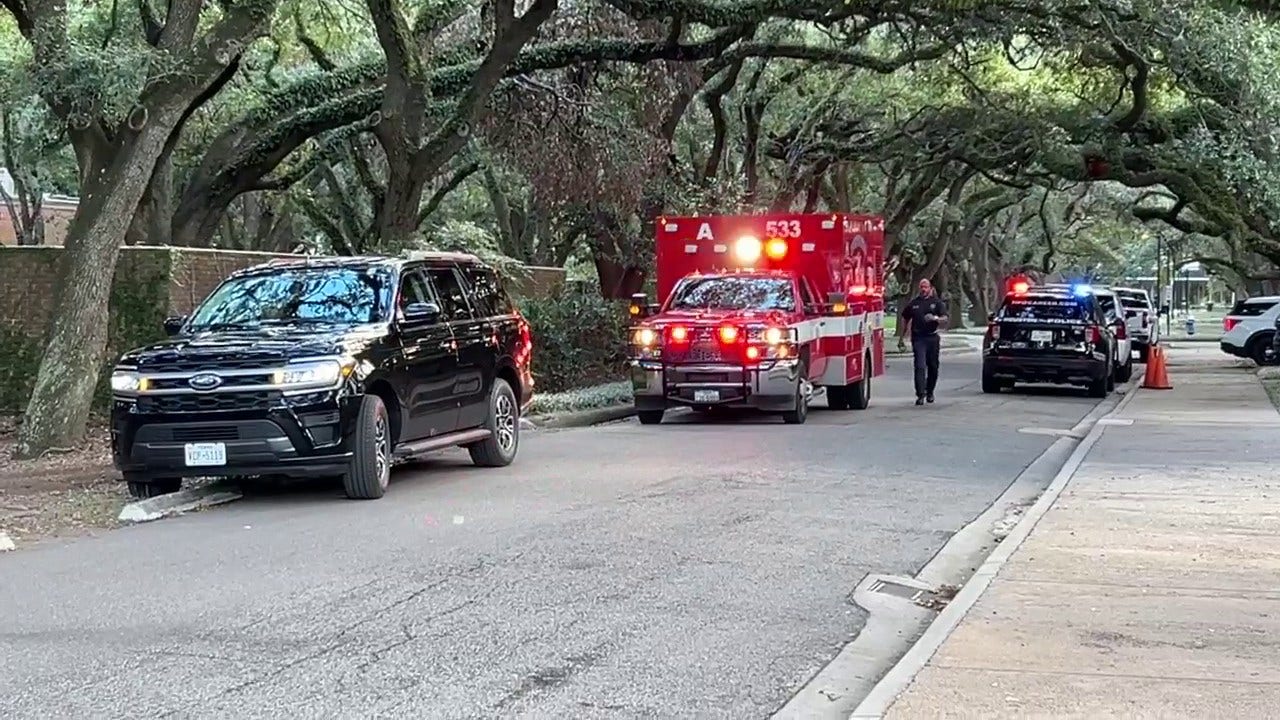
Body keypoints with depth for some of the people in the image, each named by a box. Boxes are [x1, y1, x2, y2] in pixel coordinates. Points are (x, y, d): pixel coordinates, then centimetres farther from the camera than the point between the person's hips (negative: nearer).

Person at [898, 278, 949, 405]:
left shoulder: (937, 302, 5)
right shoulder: (913, 303, 8)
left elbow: (945, 320, -3)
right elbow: (905, 321, 17)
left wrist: (935, 318, -25)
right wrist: (901, 338, 15)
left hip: (932, 338, 1)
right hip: (918, 338, -1)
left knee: (933, 367, 9)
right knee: (920, 366, -11)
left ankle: (930, 392, 27)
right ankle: (920, 395, -15)